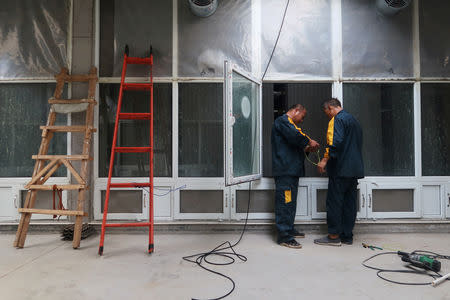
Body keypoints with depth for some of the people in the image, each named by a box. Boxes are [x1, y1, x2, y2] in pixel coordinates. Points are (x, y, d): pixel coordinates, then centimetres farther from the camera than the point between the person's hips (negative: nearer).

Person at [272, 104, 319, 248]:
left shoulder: (290, 123, 27)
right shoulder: (282, 120, -7)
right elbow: (294, 136, -24)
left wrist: (306, 148, 11)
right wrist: (309, 142, -10)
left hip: (292, 170, 11)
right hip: (285, 170, -11)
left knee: (290, 201, 16)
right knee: (284, 202, -10)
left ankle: (289, 229, 26)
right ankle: (283, 236, -7)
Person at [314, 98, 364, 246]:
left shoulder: (337, 119, -8)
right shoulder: (353, 120, 22)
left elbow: (335, 141, -24)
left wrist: (325, 159, -19)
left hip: (340, 168, -9)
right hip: (355, 169, 9)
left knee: (334, 201, -2)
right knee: (349, 202, 10)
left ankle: (334, 236, 3)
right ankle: (347, 236, 16)